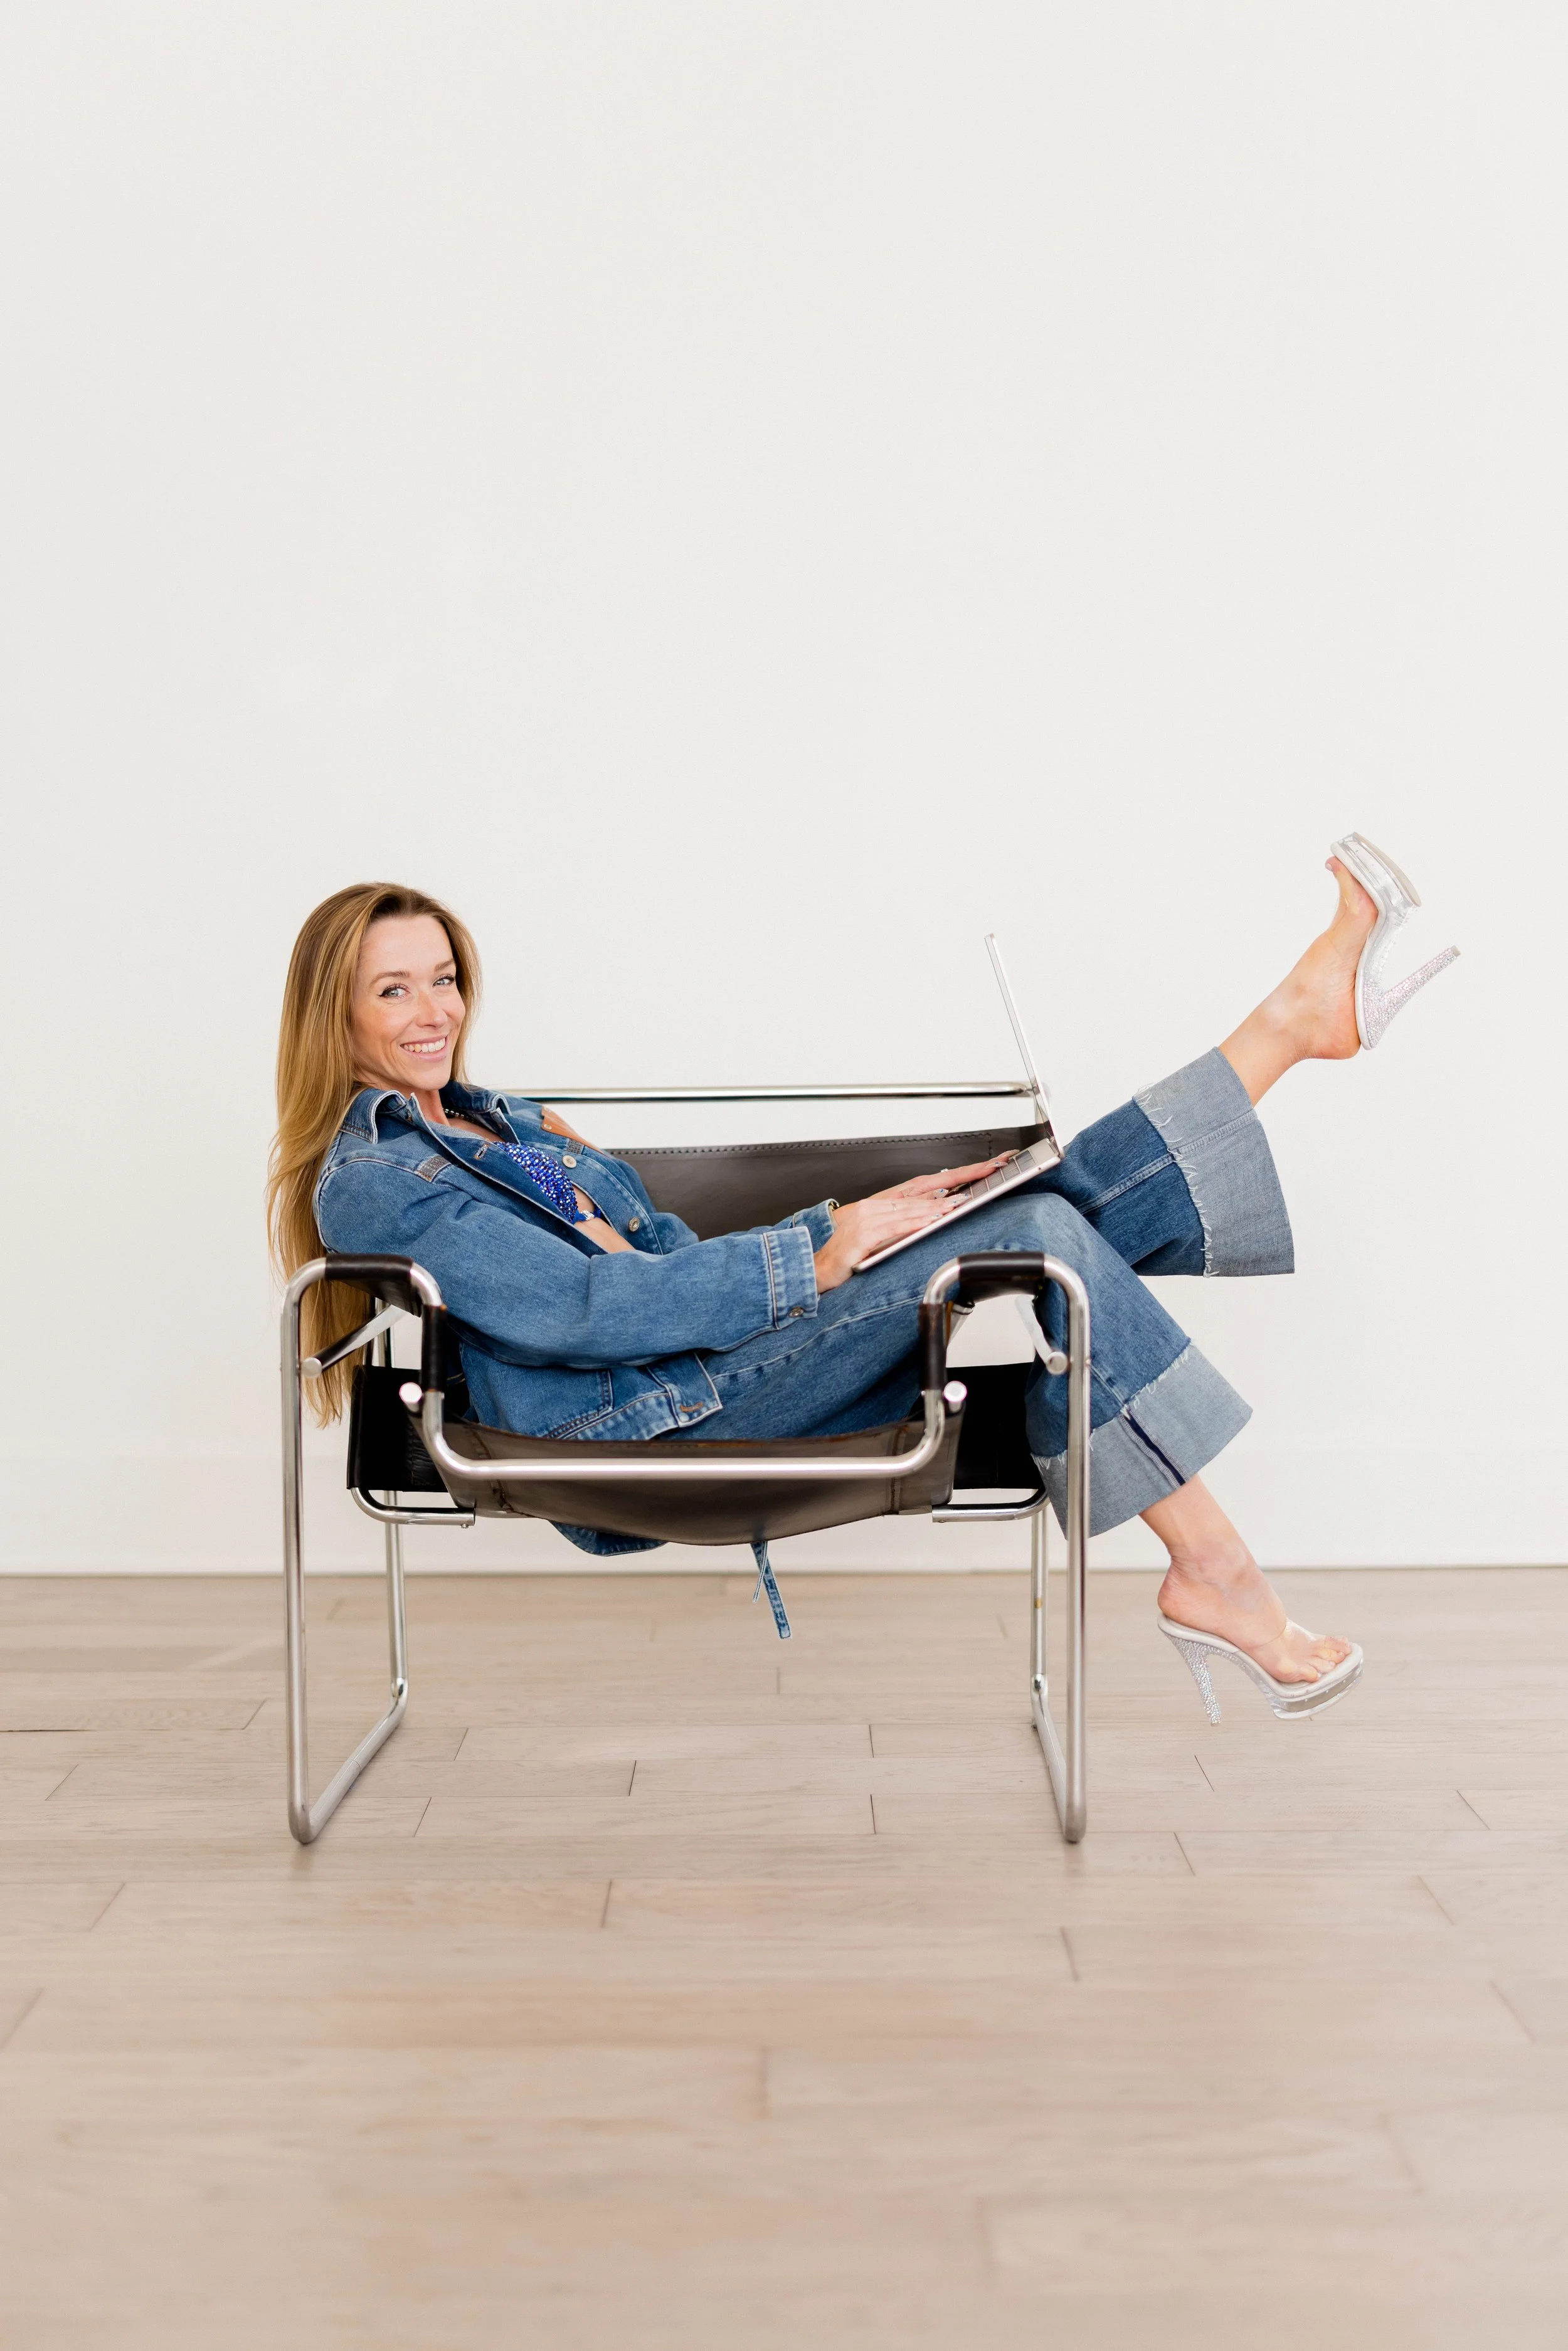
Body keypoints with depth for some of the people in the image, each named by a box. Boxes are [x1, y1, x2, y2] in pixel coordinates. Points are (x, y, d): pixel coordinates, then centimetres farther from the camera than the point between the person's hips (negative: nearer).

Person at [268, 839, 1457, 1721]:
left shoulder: (491, 1120, 22)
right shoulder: (370, 1183, -7)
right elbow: (583, 1311, -18)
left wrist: (860, 1221, 6)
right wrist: (821, 1249, -19)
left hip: (703, 1365, 8)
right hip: (643, 1421, -8)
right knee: (1032, 1231, -19)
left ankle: (1298, 1015, 3)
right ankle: (1215, 1573, -16)